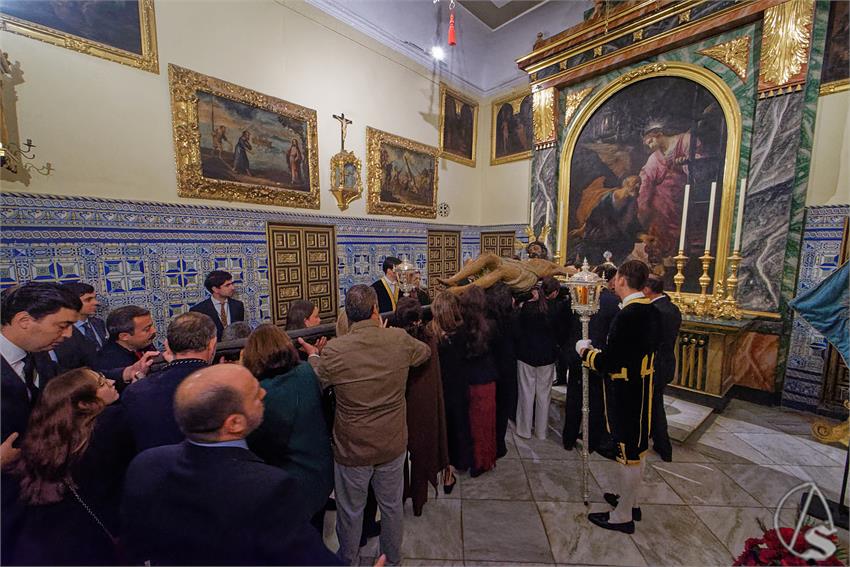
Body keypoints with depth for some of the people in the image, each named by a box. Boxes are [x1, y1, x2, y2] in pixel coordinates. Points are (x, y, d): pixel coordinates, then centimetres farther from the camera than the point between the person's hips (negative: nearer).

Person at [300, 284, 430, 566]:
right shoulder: (399, 339, -16)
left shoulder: (334, 350, -23)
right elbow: (425, 352, 6)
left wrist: (313, 356, 13)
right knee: (392, 505, 26)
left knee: (350, 512, 25)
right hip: (393, 444, 2)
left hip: (352, 448, -2)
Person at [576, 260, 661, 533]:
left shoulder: (627, 315, -26)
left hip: (625, 393, -9)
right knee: (636, 448, 22)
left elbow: (607, 363, -25)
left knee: (628, 452, 5)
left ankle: (623, 516, 23)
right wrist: (600, 350, 13)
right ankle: (630, 501, 41)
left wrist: (585, 351, -7)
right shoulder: (652, 311, 3)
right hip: (643, 389, 9)